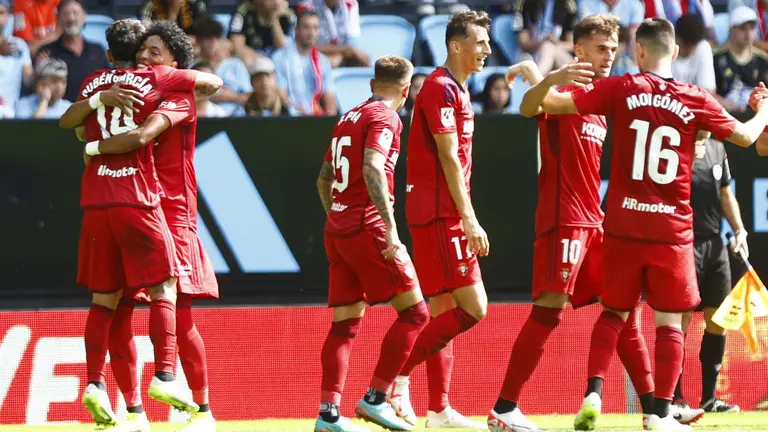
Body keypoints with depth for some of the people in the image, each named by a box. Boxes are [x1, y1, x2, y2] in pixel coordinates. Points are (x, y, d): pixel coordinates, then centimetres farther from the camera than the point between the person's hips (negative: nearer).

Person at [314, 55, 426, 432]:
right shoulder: (385, 117, -7)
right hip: (368, 227, -8)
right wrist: (390, 227, -26)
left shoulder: (348, 118, 18)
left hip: (336, 228, 8)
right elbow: (373, 169, -22)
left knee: (345, 322, 7)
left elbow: (324, 179, 25)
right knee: (414, 312, 0)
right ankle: (375, 398, -5)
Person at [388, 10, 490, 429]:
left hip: (444, 217, 10)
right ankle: (398, 375, -9)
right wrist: (469, 220, -20)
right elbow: (449, 159, -17)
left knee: (445, 311, 9)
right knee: (473, 307, -13)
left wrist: (464, 220, 18)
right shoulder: (441, 88, -12)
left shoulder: (456, 89, 18)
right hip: (440, 216, -10)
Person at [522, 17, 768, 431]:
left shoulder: (620, 89, -4)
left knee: (613, 312, 16)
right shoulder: (696, 100, -2)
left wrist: (548, 79, 11)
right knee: (669, 322, 7)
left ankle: (593, 392, 0)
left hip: (623, 224, 1)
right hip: (672, 227, -1)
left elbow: (549, 101, -8)